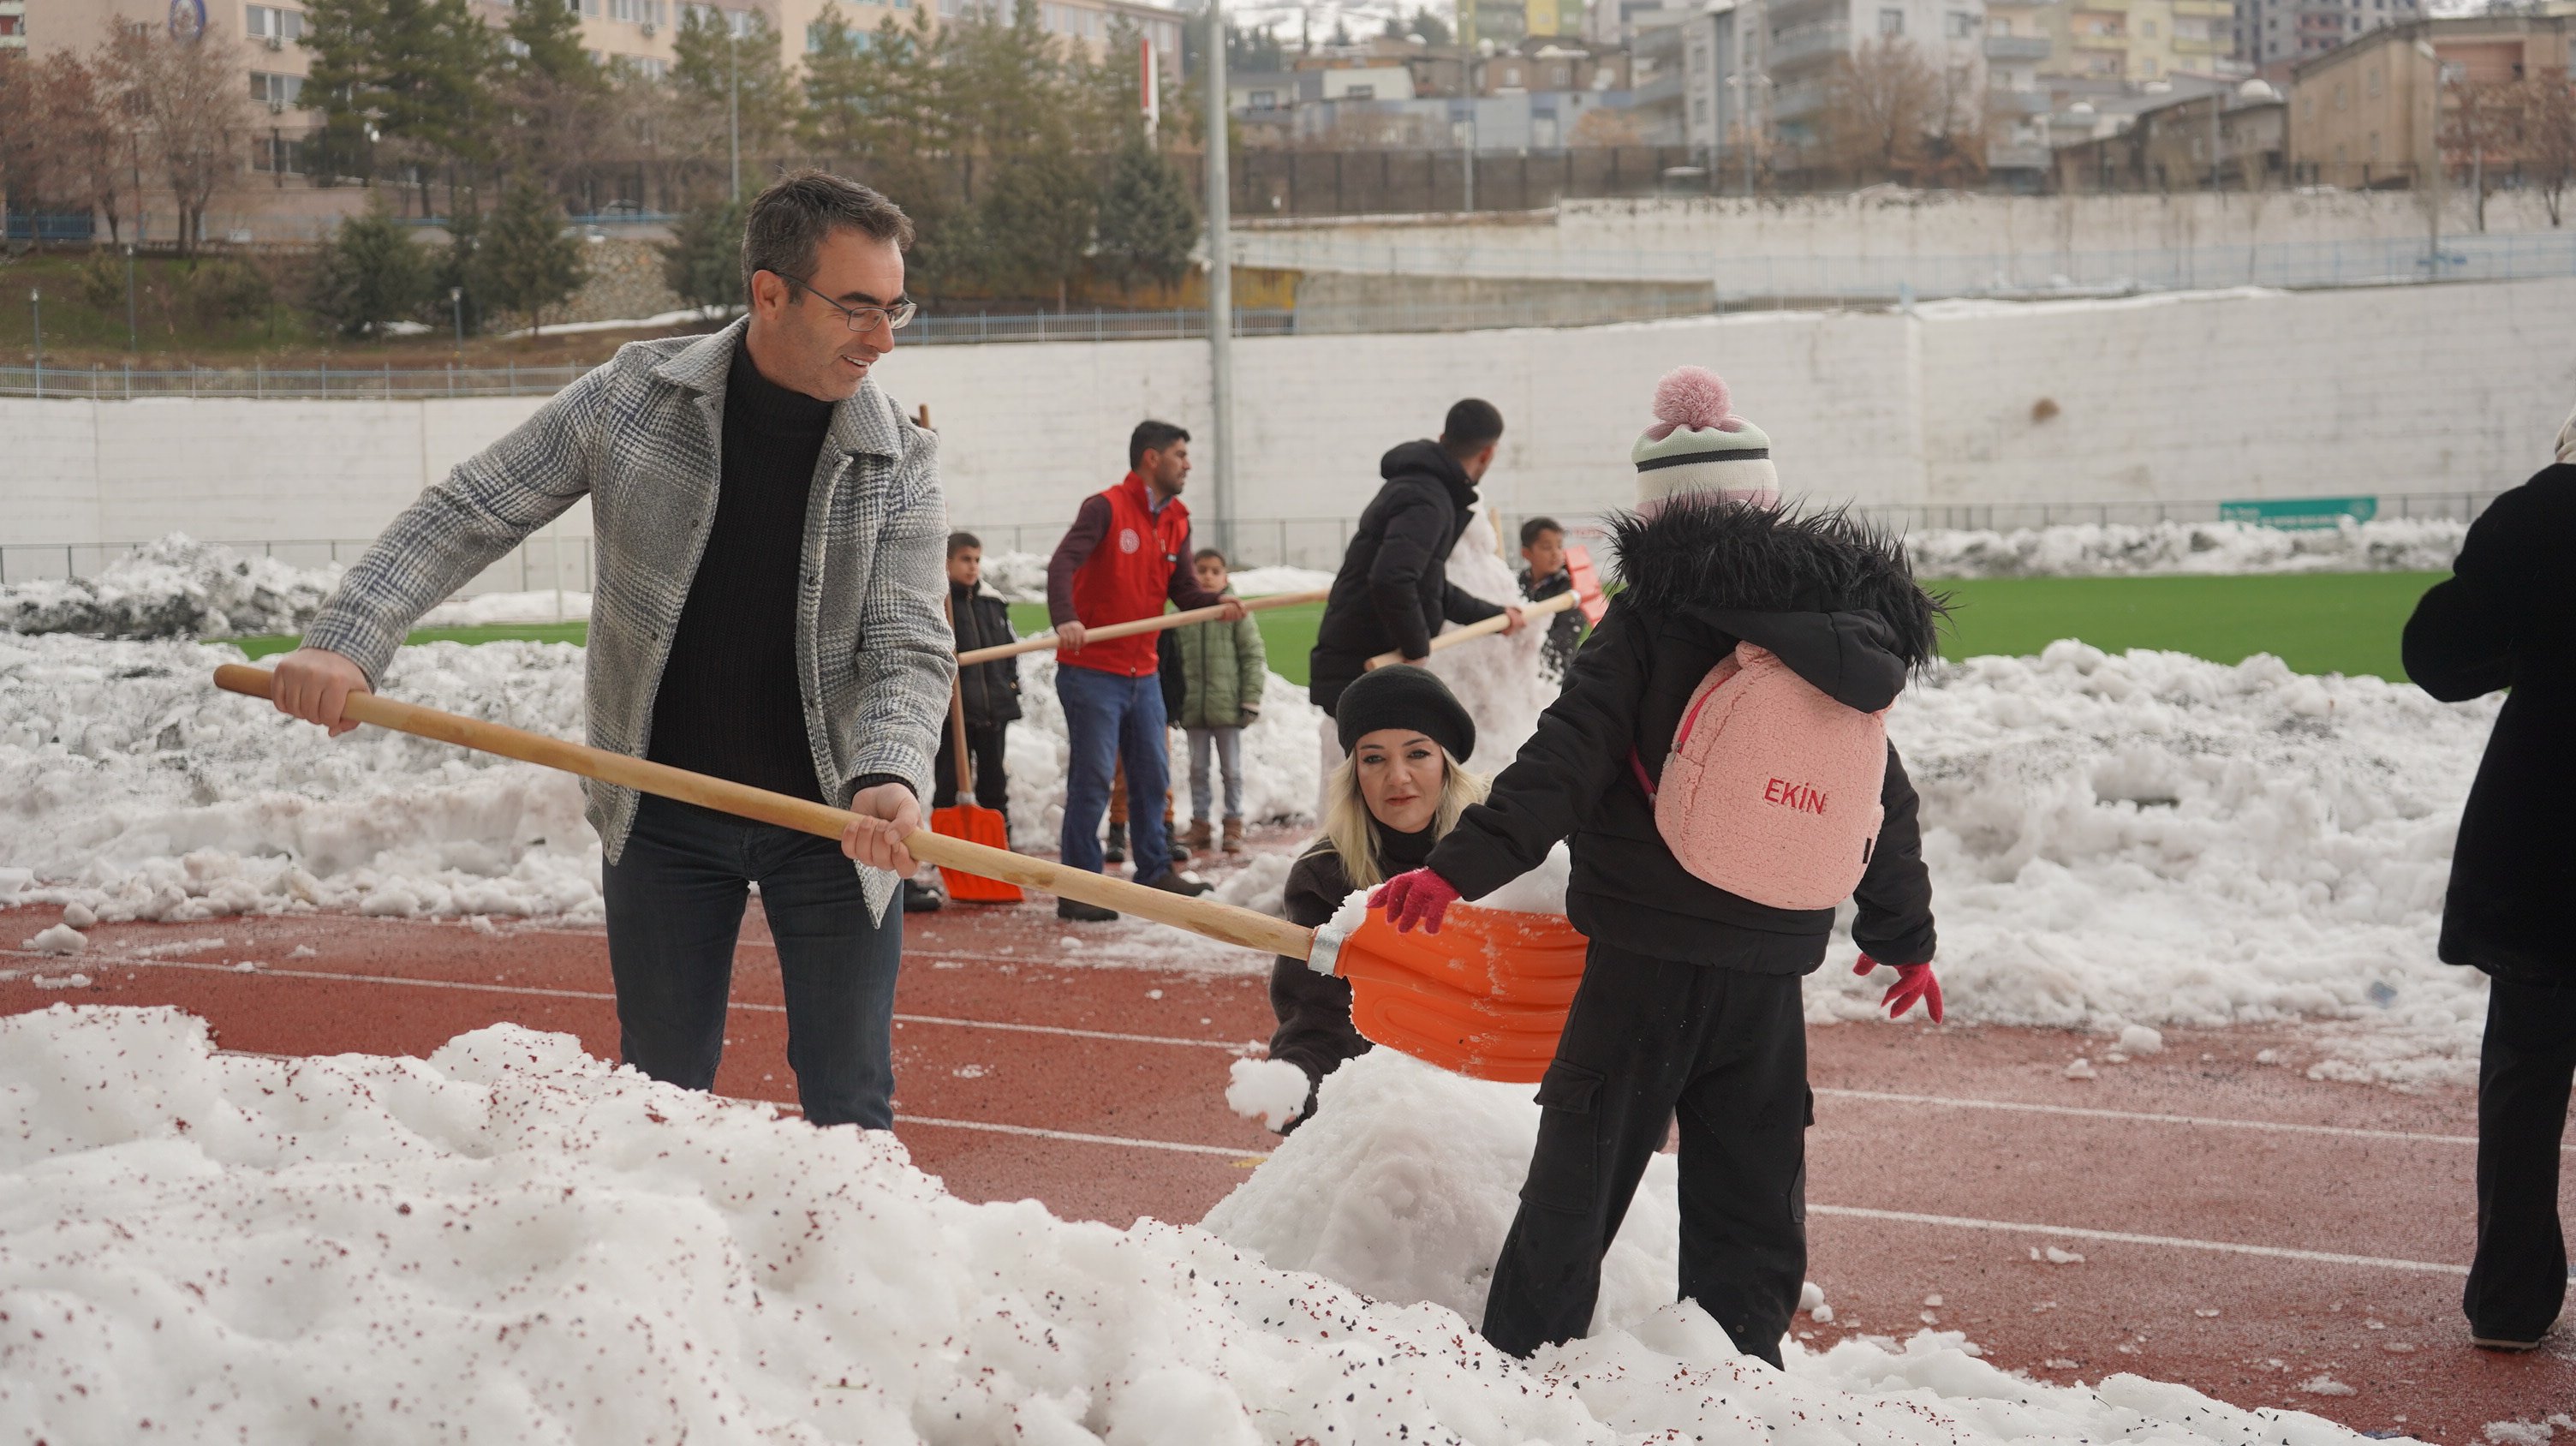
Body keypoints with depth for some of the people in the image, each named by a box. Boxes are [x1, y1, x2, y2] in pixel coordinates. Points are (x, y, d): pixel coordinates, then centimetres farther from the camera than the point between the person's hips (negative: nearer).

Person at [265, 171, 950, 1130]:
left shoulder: (900, 461, -8)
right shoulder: (635, 396, -6)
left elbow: (911, 651, -13)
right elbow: (467, 515, -2)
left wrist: (888, 777, -34)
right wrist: (349, 640, -16)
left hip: (830, 823, 0)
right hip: (662, 819, 1)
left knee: (850, 1111, 2)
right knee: (661, 1095, 10)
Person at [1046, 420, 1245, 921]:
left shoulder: (1176, 521, 11)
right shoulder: (1106, 508, -12)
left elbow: (1182, 587, 7)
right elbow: (1062, 564, -24)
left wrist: (1217, 603, -14)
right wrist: (1065, 619, -41)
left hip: (1143, 673, 7)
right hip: (1091, 670, -7)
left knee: (1153, 775, 14)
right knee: (1092, 780, -6)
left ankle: (1154, 871, 28)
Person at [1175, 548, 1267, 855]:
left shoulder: (1235, 613, -3)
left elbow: (1254, 657, -4)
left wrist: (1251, 700, -9)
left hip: (1227, 707, -3)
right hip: (1193, 710, 3)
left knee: (1231, 769, 6)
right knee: (1198, 770, 10)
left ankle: (1234, 825, 16)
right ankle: (1200, 825, 20)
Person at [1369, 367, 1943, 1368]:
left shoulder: (1651, 621, -8)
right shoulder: (1843, 634, 9)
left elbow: (1564, 764, -19)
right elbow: (1886, 806, 15)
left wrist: (1462, 866, -21)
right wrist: (1905, 935, 27)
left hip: (1648, 957, -4)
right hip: (1771, 969, 5)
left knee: (1581, 1175, 4)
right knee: (1751, 1200, 14)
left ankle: (1521, 1367, 8)